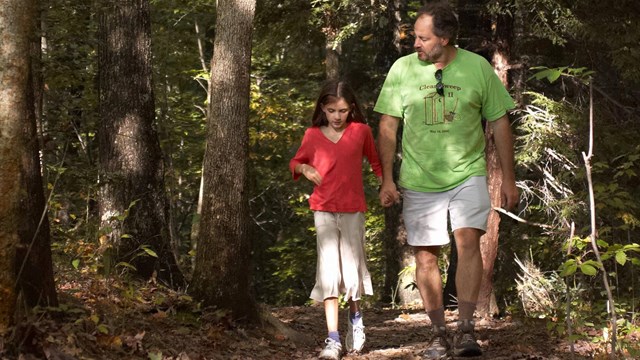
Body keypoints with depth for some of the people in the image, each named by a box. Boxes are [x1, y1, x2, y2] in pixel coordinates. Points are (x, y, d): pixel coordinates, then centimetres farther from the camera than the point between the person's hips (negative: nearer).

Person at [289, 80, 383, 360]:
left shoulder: (361, 131, 1)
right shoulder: (312, 135, 2)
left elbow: (375, 159, 16)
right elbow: (296, 162, 16)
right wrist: (304, 169, -6)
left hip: (353, 210, 0)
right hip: (324, 210, 0)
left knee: (352, 267, 2)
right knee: (329, 270, -8)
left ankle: (355, 316, 33)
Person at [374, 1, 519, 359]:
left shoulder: (478, 67, -3)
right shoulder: (402, 68, -2)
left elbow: (500, 123, 5)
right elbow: (388, 127, 3)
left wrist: (509, 178, 5)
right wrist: (387, 178, -3)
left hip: (468, 175, -1)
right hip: (419, 180, 2)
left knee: (468, 240, -19)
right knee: (426, 255, 3)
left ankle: (466, 329, -16)